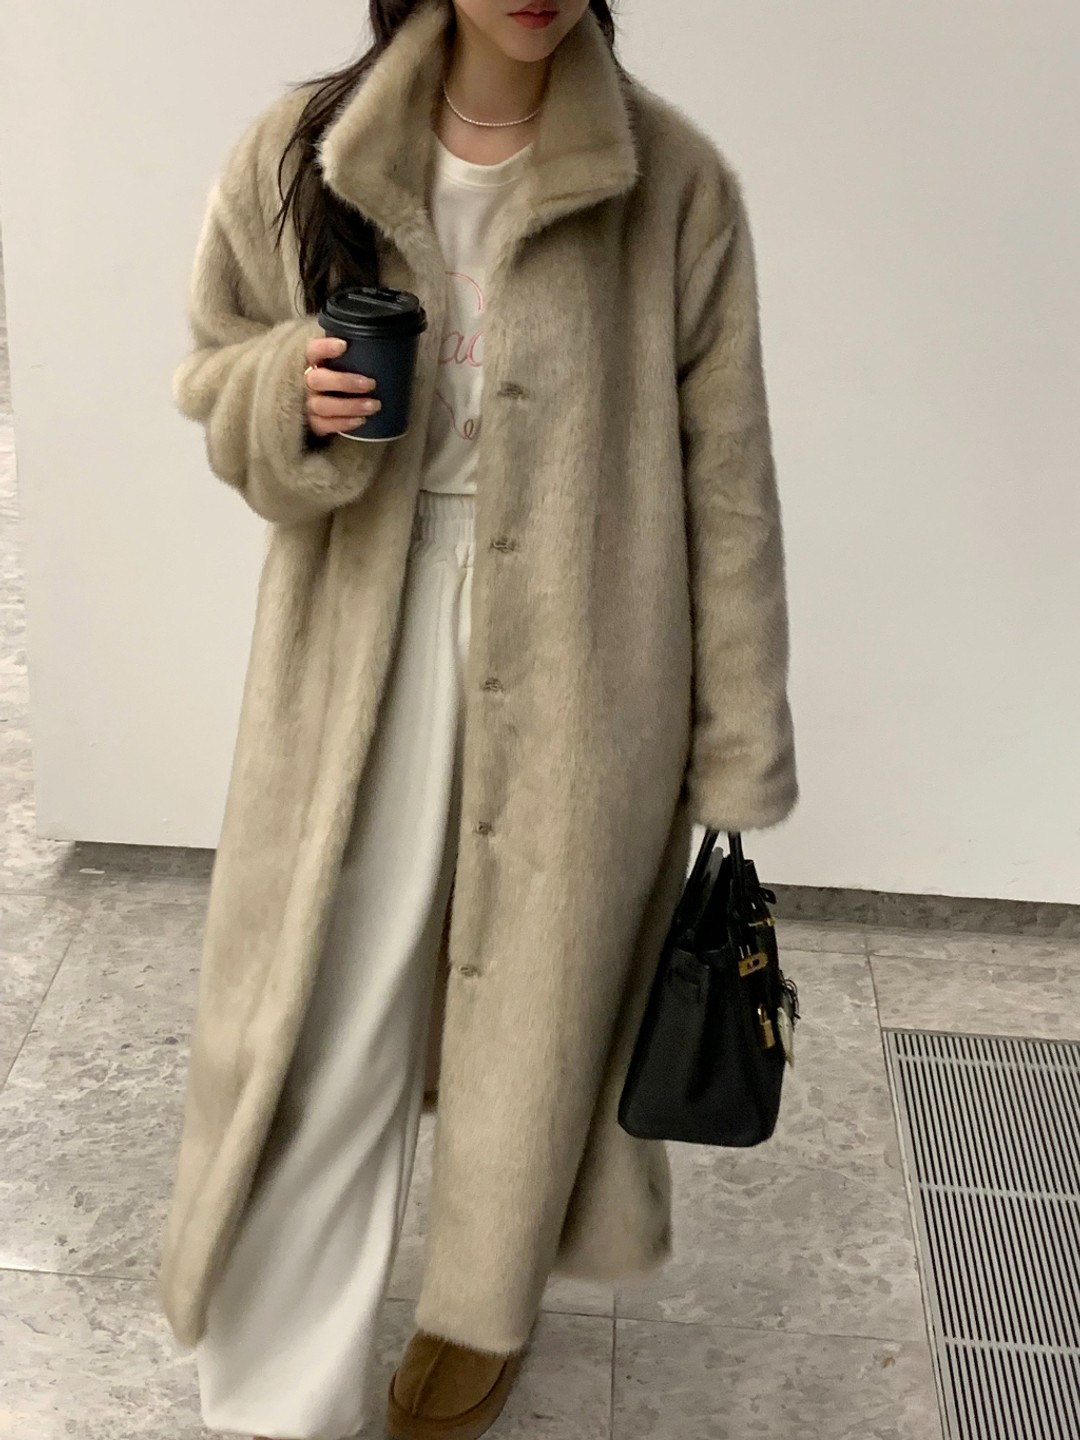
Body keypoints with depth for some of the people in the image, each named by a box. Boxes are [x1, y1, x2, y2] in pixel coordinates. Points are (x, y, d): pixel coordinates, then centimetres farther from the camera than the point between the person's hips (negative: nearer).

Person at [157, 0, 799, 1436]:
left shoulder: (675, 182, -6)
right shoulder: (297, 157, -2)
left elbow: (723, 473, -3)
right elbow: (216, 371, 12)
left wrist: (738, 742, -1)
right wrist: (287, 394, -13)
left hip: (578, 670, 0)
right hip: (359, 659, 1)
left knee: (535, 995, 14)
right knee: (314, 1029, 2)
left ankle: (487, 1307, 42)